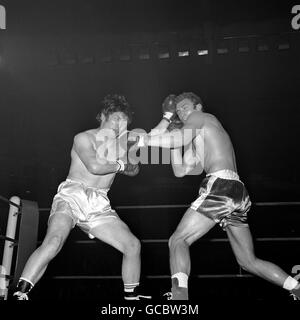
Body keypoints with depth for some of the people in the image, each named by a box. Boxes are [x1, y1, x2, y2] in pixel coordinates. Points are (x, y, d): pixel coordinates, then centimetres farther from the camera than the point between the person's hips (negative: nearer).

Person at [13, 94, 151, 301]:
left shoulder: (121, 145, 19)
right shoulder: (84, 138, 1)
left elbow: (133, 170, 0)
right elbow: (94, 166, -18)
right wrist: (119, 165, -1)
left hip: (99, 206, 6)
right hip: (72, 197, -5)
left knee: (133, 245, -2)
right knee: (54, 241, -30)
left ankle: (132, 297, 14)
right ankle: (20, 294, -24)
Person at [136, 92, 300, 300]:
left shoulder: (200, 116, 11)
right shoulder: (199, 143, 34)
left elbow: (179, 138, -10)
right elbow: (180, 171, 28)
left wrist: (142, 139, -5)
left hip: (220, 185, -9)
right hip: (239, 192, 9)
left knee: (178, 240, -10)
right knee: (249, 261, 16)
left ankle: (179, 293, -27)